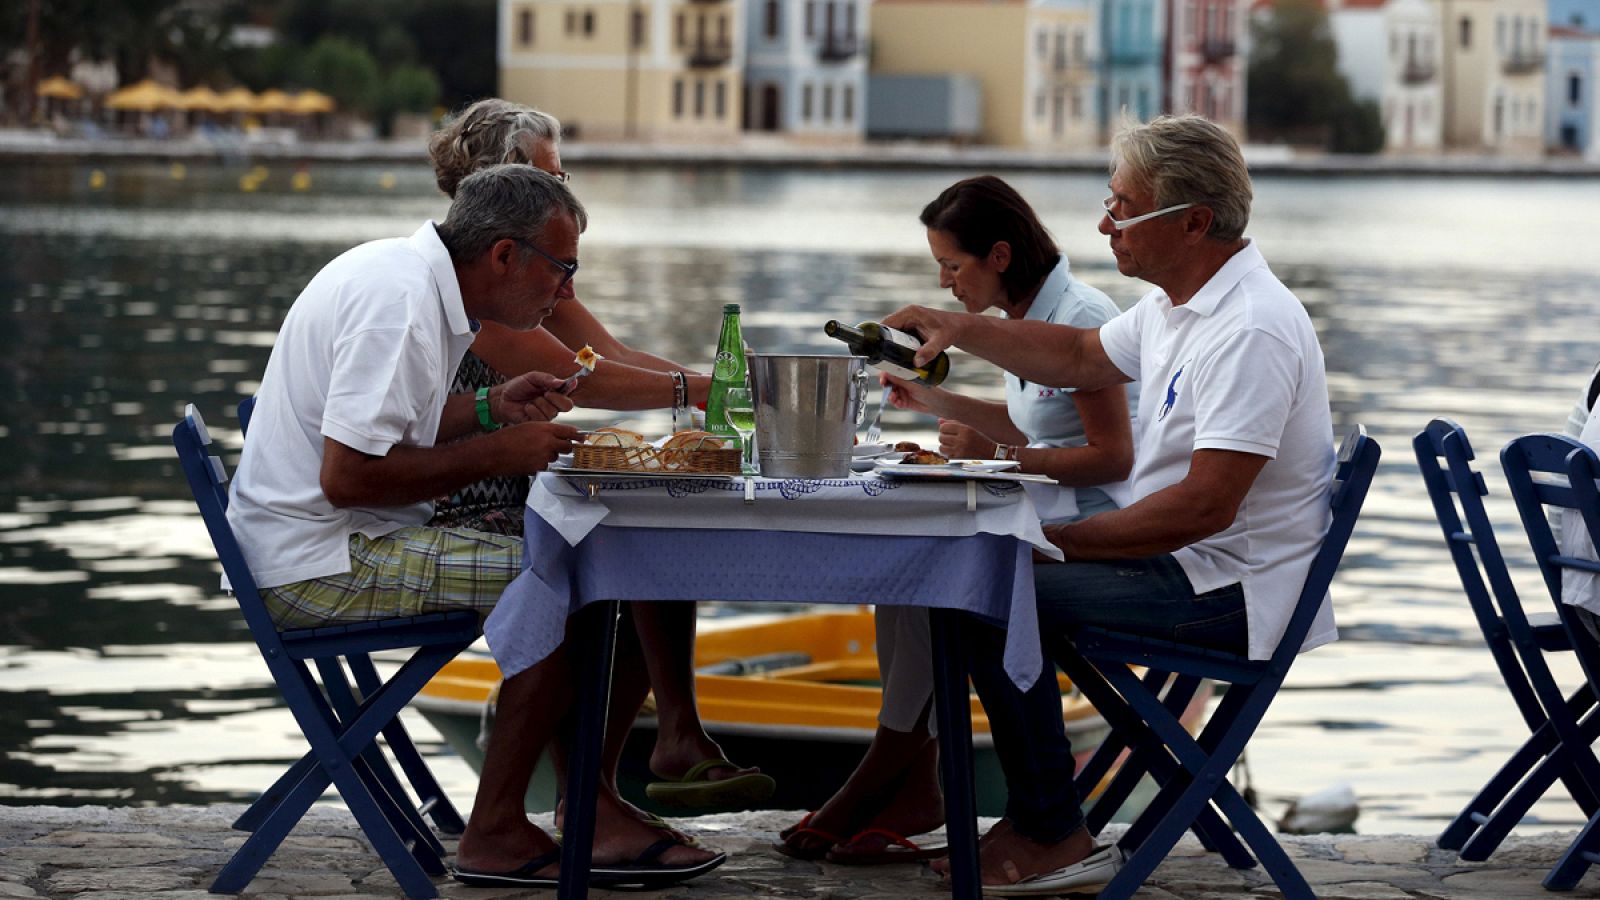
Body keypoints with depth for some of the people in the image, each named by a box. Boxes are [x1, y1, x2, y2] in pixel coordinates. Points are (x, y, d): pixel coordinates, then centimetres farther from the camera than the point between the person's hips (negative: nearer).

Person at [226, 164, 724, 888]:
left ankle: (592, 810, 7)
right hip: (317, 565, -11)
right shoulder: (399, 305, -21)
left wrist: (492, 409, 9)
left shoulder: (410, 275, 12)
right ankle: (496, 834, -9)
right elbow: (347, 474, -26)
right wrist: (494, 453, -16)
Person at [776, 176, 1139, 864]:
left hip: (1090, 523, -9)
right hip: (1041, 515, 9)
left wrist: (998, 455, -19)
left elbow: (1112, 456, -18)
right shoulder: (1027, 317, 13)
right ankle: (912, 787, -15)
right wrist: (936, 401, 19)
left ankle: (883, 775, -11)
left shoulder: (1079, 321, -16)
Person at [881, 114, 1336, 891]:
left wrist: (1060, 540, -21)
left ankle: (1054, 840, -8)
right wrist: (956, 329, 18)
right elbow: (1082, 357, 28)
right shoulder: (1177, 303, 9)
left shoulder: (1251, 331, -24)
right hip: (1181, 559, 11)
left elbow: (1205, 506, -28)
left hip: (1229, 592, -11)